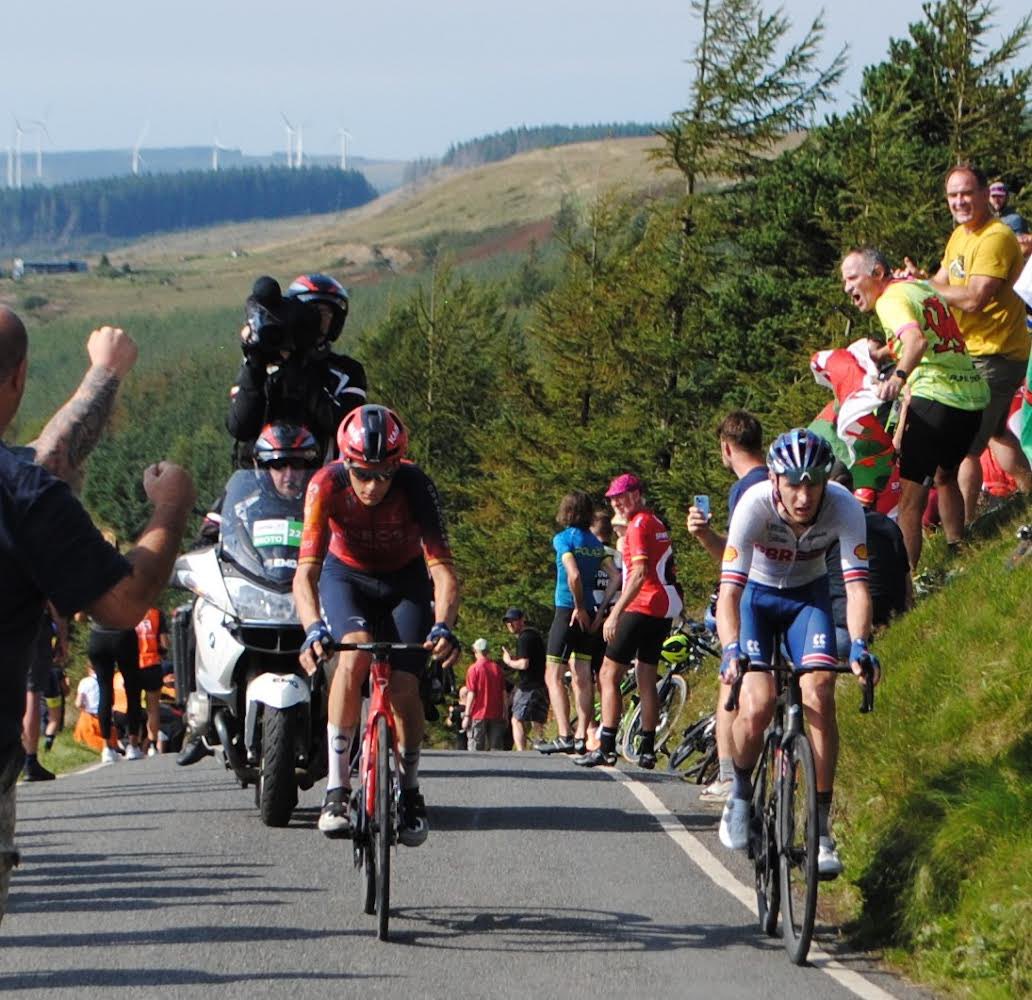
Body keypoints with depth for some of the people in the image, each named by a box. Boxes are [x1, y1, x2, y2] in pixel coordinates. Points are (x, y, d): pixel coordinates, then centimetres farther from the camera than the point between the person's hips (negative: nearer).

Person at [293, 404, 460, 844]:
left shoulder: (415, 485, -32)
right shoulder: (327, 485, -32)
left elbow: (442, 568, -37)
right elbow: (306, 571, -38)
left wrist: (443, 626, -55)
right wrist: (314, 628, -56)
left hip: (405, 580, 0)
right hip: (346, 574, 0)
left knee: (403, 686, -14)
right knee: (355, 655, -29)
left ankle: (410, 788, 13)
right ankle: (337, 787, -22)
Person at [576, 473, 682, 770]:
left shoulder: (638, 525, -11)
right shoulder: (658, 524, 18)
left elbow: (639, 574, -21)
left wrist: (615, 613, -23)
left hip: (642, 608, -9)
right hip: (665, 610, 9)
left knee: (608, 676, -6)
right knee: (646, 679, 12)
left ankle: (606, 748, -12)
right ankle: (647, 750, 10)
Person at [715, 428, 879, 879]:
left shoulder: (843, 507, -28)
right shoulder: (755, 505, -32)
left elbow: (856, 583, -32)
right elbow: (730, 588, -36)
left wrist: (858, 646, -48)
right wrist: (731, 650, -51)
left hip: (808, 596, 1)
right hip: (756, 594, -1)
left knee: (819, 696, -20)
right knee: (757, 704, -21)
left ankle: (821, 826, -13)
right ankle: (740, 795, 9)